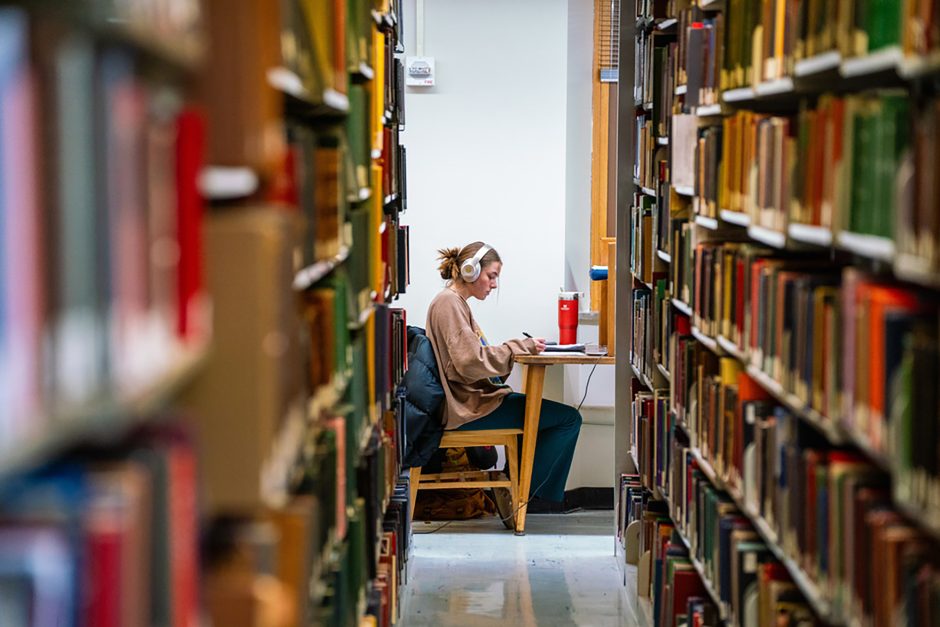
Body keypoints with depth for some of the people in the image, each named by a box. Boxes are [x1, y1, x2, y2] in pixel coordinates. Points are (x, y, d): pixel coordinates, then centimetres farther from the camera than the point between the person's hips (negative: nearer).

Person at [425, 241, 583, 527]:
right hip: (468, 408, -11)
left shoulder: (457, 303, 18)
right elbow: (471, 361, -23)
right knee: (568, 418, -11)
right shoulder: (448, 303, -14)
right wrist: (521, 347, -17)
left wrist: (522, 347, 4)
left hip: (473, 399, 11)